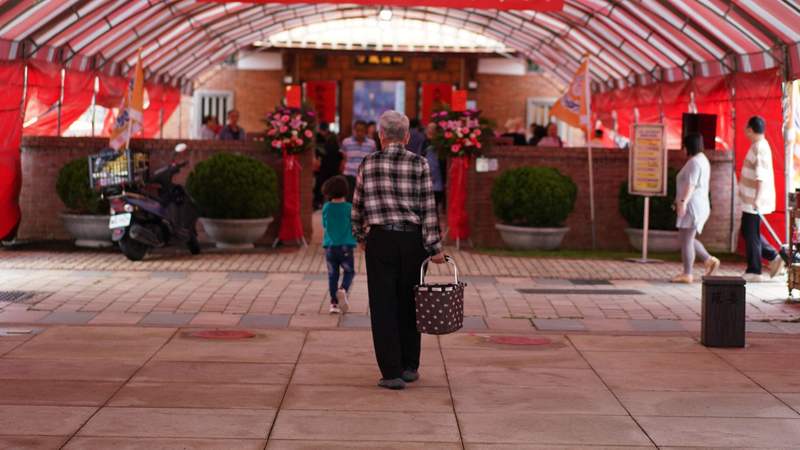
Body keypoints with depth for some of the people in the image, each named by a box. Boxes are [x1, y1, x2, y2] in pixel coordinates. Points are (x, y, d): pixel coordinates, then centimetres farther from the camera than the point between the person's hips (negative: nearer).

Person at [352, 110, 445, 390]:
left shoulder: (369, 164, 0)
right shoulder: (420, 165, -3)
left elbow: (358, 205, 7)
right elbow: (428, 209, -5)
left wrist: (360, 236, 23)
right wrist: (435, 247, -2)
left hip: (380, 240, -1)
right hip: (413, 240, 1)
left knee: (383, 307, 3)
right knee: (409, 304, 14)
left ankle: (392, 372, 0)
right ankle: (410, 367, 21)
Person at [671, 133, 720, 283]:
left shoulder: (694, 162, -14)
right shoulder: (702, 160, 18)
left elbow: (691, 184, -25)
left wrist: (683, 201, -32)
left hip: (692, 206, -11)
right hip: (699, 205, 11)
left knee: (686, 239, -6)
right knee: (685, 239, 15)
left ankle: (687, 274, -4)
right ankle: (709, 260, 10)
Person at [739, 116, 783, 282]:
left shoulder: (759, 148, -18)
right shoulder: (758, 146, 14)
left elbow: (761, 176, -28)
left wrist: (757, 198, -36)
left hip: (754, 202, -10)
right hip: (750, 200, 10)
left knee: (751, 234, -3)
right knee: (749, 232, 16)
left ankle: (754, 272, 3)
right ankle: (774, 257, 15)